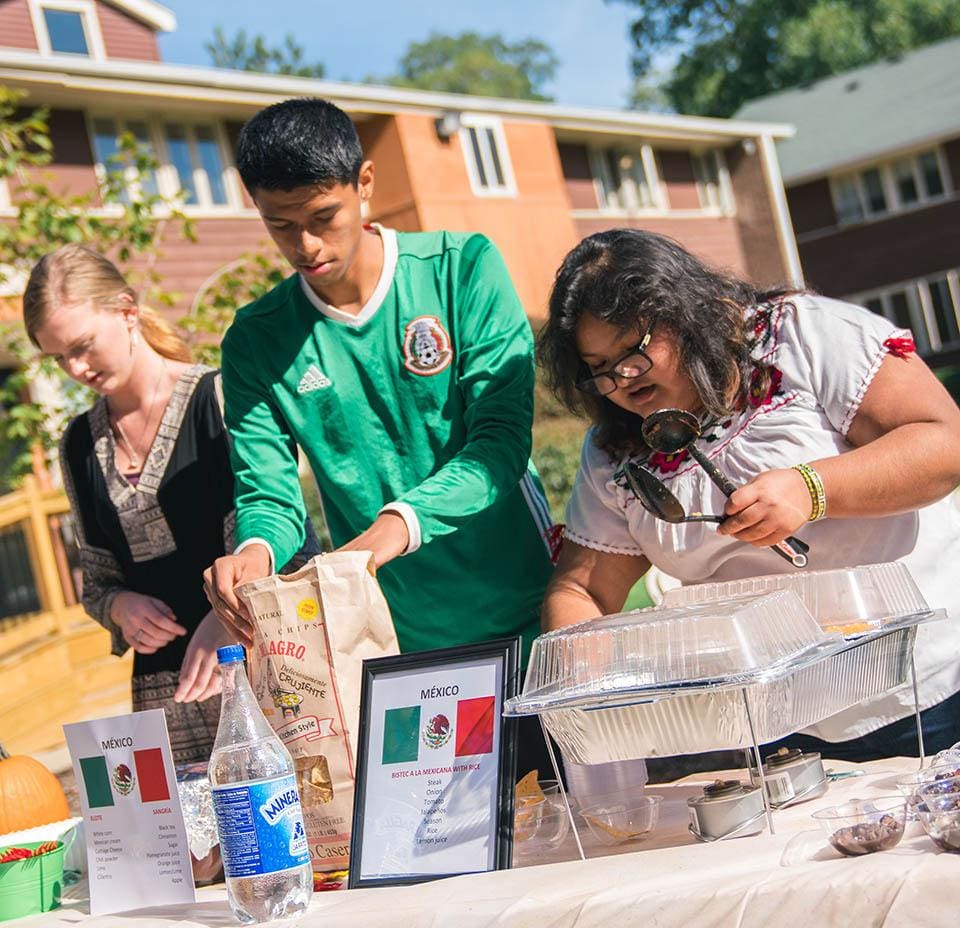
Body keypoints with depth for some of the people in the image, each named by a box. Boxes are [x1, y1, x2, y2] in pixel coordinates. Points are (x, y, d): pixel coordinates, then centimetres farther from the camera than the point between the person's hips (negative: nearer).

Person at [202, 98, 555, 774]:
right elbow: (268, 493, -3)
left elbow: (503, 438, -14)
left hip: (524, 613, -1)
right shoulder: (258, 340, 1)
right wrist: (256, 551, -27)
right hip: (397, 648, 1)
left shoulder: (465, 268, -6)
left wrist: (401, 522, -31)